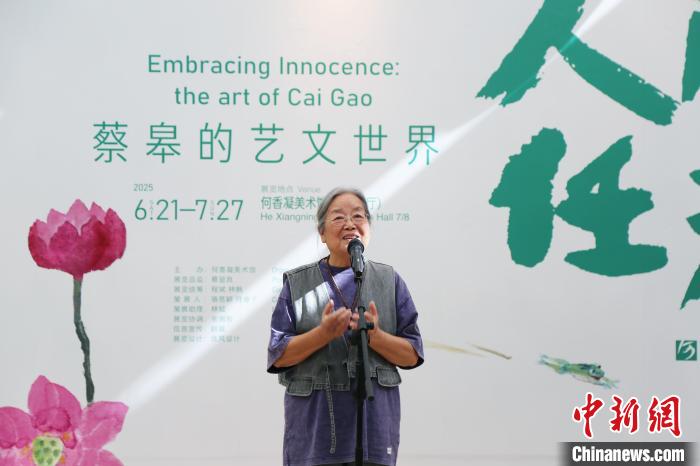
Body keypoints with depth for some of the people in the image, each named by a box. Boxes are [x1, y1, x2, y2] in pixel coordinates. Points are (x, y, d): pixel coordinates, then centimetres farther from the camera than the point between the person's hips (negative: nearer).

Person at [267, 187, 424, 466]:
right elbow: (278, 356, -1)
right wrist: (323, 333, -16)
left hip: (374, 421, 1)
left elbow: (412, 356, 4)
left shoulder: (390, 281, 7)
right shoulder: (297, 283, 4)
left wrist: (375, 336, -15)